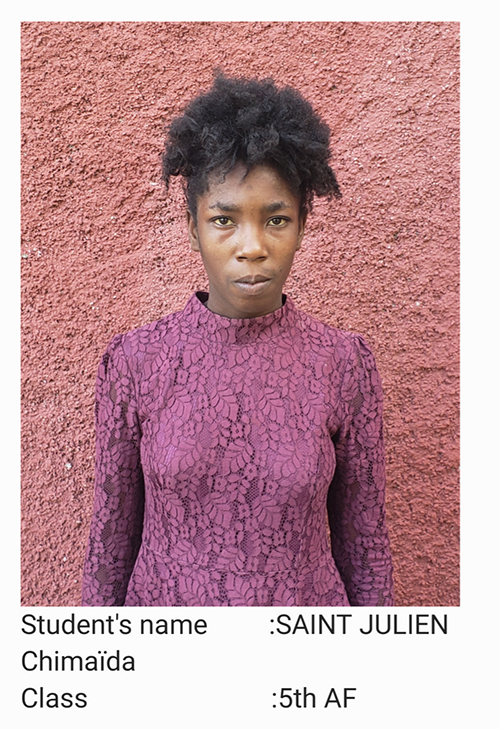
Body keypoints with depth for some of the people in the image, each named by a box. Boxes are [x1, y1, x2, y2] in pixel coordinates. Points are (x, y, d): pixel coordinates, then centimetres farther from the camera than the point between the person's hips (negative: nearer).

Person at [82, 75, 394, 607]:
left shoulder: (345, 364, -13)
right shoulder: (134, 362, -13)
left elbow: (364, 541, -3)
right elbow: (112, 531, -3)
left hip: (304, 597, 1)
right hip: (163, 598, 0)